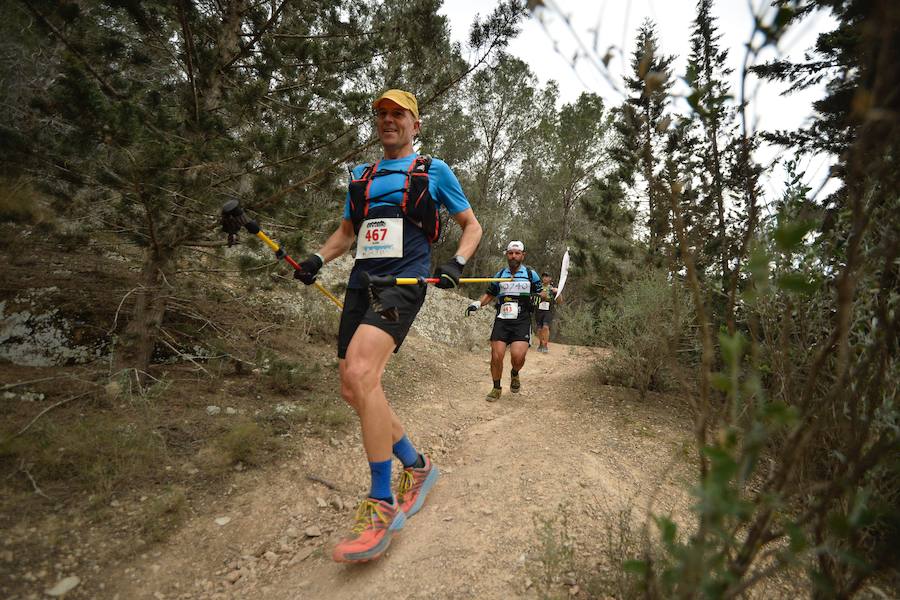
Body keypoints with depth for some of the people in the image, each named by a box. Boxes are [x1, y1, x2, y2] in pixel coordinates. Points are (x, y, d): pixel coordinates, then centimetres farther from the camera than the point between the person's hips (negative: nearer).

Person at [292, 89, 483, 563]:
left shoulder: (434, 171, 11)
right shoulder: (361, 177, 23)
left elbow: (471, 226, 13)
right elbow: (346, 231, 29)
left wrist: (456, 263, -7)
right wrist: (318, 259, 10)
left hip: (405, 281, -6)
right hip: (362, 282, 7)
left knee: (360, 373, -27)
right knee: (353, 390, 2)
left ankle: (382, 505, -13)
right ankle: (416, 465, 23)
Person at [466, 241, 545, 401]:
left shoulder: (531, 274, 8)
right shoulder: (500, 274, 13)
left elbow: (541, 293, 12)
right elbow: (489, 294, 20)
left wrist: (544, 295, -12)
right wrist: (477, 303, 2)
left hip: (522, 321, -2)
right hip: (502, 320, 2)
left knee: (518, 355, -19)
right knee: (496, 356, -8)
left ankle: (515, 374, 17)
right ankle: (496, 388, 15)